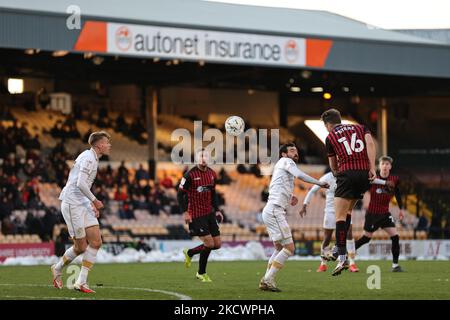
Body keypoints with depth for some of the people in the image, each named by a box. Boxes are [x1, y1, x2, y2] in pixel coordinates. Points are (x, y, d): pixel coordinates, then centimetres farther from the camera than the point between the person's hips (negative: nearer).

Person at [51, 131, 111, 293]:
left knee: (96, 241, -1)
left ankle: (81, 282, 3)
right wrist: (94, 200, -14)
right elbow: (80, 183, -23)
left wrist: (92, 204, 17)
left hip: (83, 204, 9)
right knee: (81, 247, -5)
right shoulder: (88, 157, -14)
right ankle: (58, 269, 18)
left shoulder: (92, 158, 18)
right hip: (72, 204, -9)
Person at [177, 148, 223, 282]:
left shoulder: (212, 174, 8)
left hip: (209, 213, 7)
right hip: (196, 215, -7)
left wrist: (217, 210, 11)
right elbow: (180, 194, -9)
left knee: (217, 244, 5)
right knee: (209, 243, -12)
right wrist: (185, 212, -15)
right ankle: (201, 273, 8)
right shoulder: (190, 175, -12)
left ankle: (189, 253, 27)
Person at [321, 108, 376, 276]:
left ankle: (342, 258, -15)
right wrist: (372, 168, -5)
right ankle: (342, 249, 14)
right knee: (348, 210, 20)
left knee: (340, 216, -5)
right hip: (365, 174, 4)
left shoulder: (330, 137, 14)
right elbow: (370, 144, 0)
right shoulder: (360, 128, 20)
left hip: (346, 173, -4)